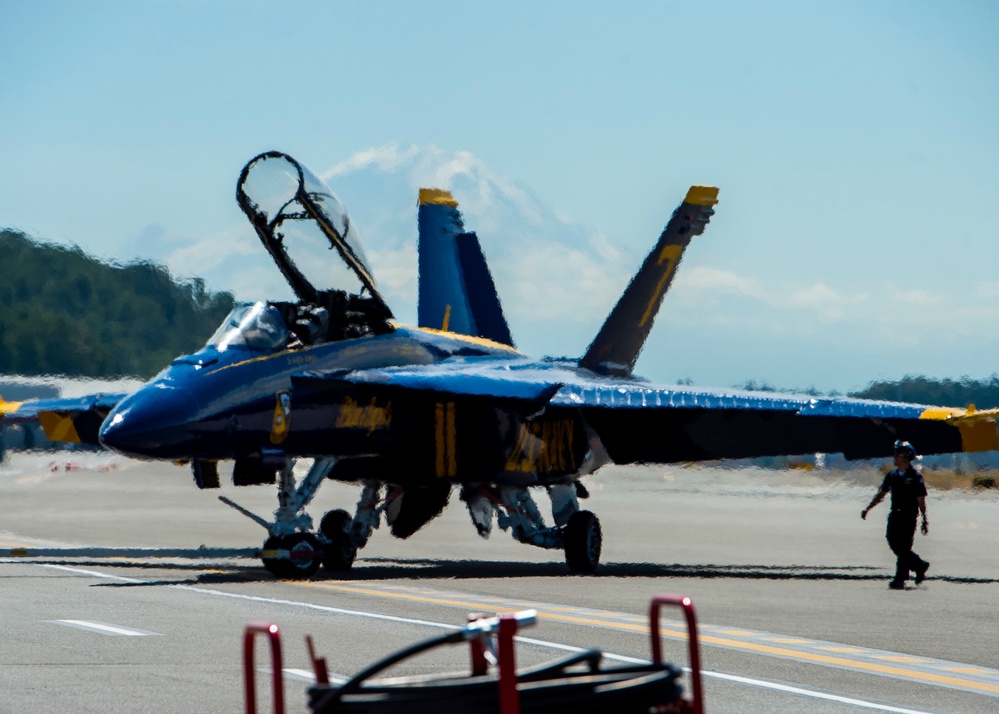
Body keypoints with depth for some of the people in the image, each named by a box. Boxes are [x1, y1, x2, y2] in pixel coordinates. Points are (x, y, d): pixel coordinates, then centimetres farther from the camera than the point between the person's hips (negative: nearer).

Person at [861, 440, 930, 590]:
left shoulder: (915, 477, -7)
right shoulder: (892, 476, 10)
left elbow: (921, 501, -7)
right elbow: (881, 494, 16)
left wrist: (924, 521, -8)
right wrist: (868, 508, 9)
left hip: (909, 517, -6)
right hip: (895, 515, 6)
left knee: (903, 548, -8)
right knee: (894, 545, 5)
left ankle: (900, 580, -4)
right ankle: (919, 566, 24)